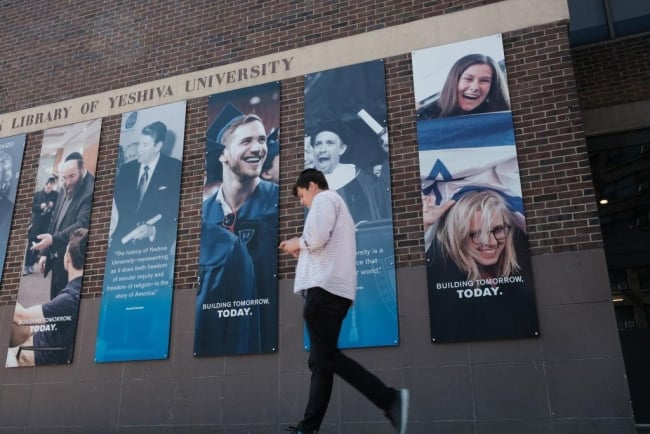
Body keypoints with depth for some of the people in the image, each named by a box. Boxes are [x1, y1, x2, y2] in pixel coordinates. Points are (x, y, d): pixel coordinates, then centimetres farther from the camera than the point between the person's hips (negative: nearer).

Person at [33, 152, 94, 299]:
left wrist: (53, 239, -30)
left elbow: (82, 225, -24)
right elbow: (53, 221, 16)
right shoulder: (65, 191, 12)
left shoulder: (91, 191, -16)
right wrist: (45, 252, 14)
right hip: (57, 257, 8)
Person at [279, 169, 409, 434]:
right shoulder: (337, 206, 33)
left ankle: (389, 399, -19)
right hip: (336, 289, 10)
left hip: (325, 287, -10)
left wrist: (297, 243, 5)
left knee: (326, 357, -14)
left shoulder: (325, 198, 5)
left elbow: (317, 237, -13)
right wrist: (300, 252, 21)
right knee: (321, 360, 5)